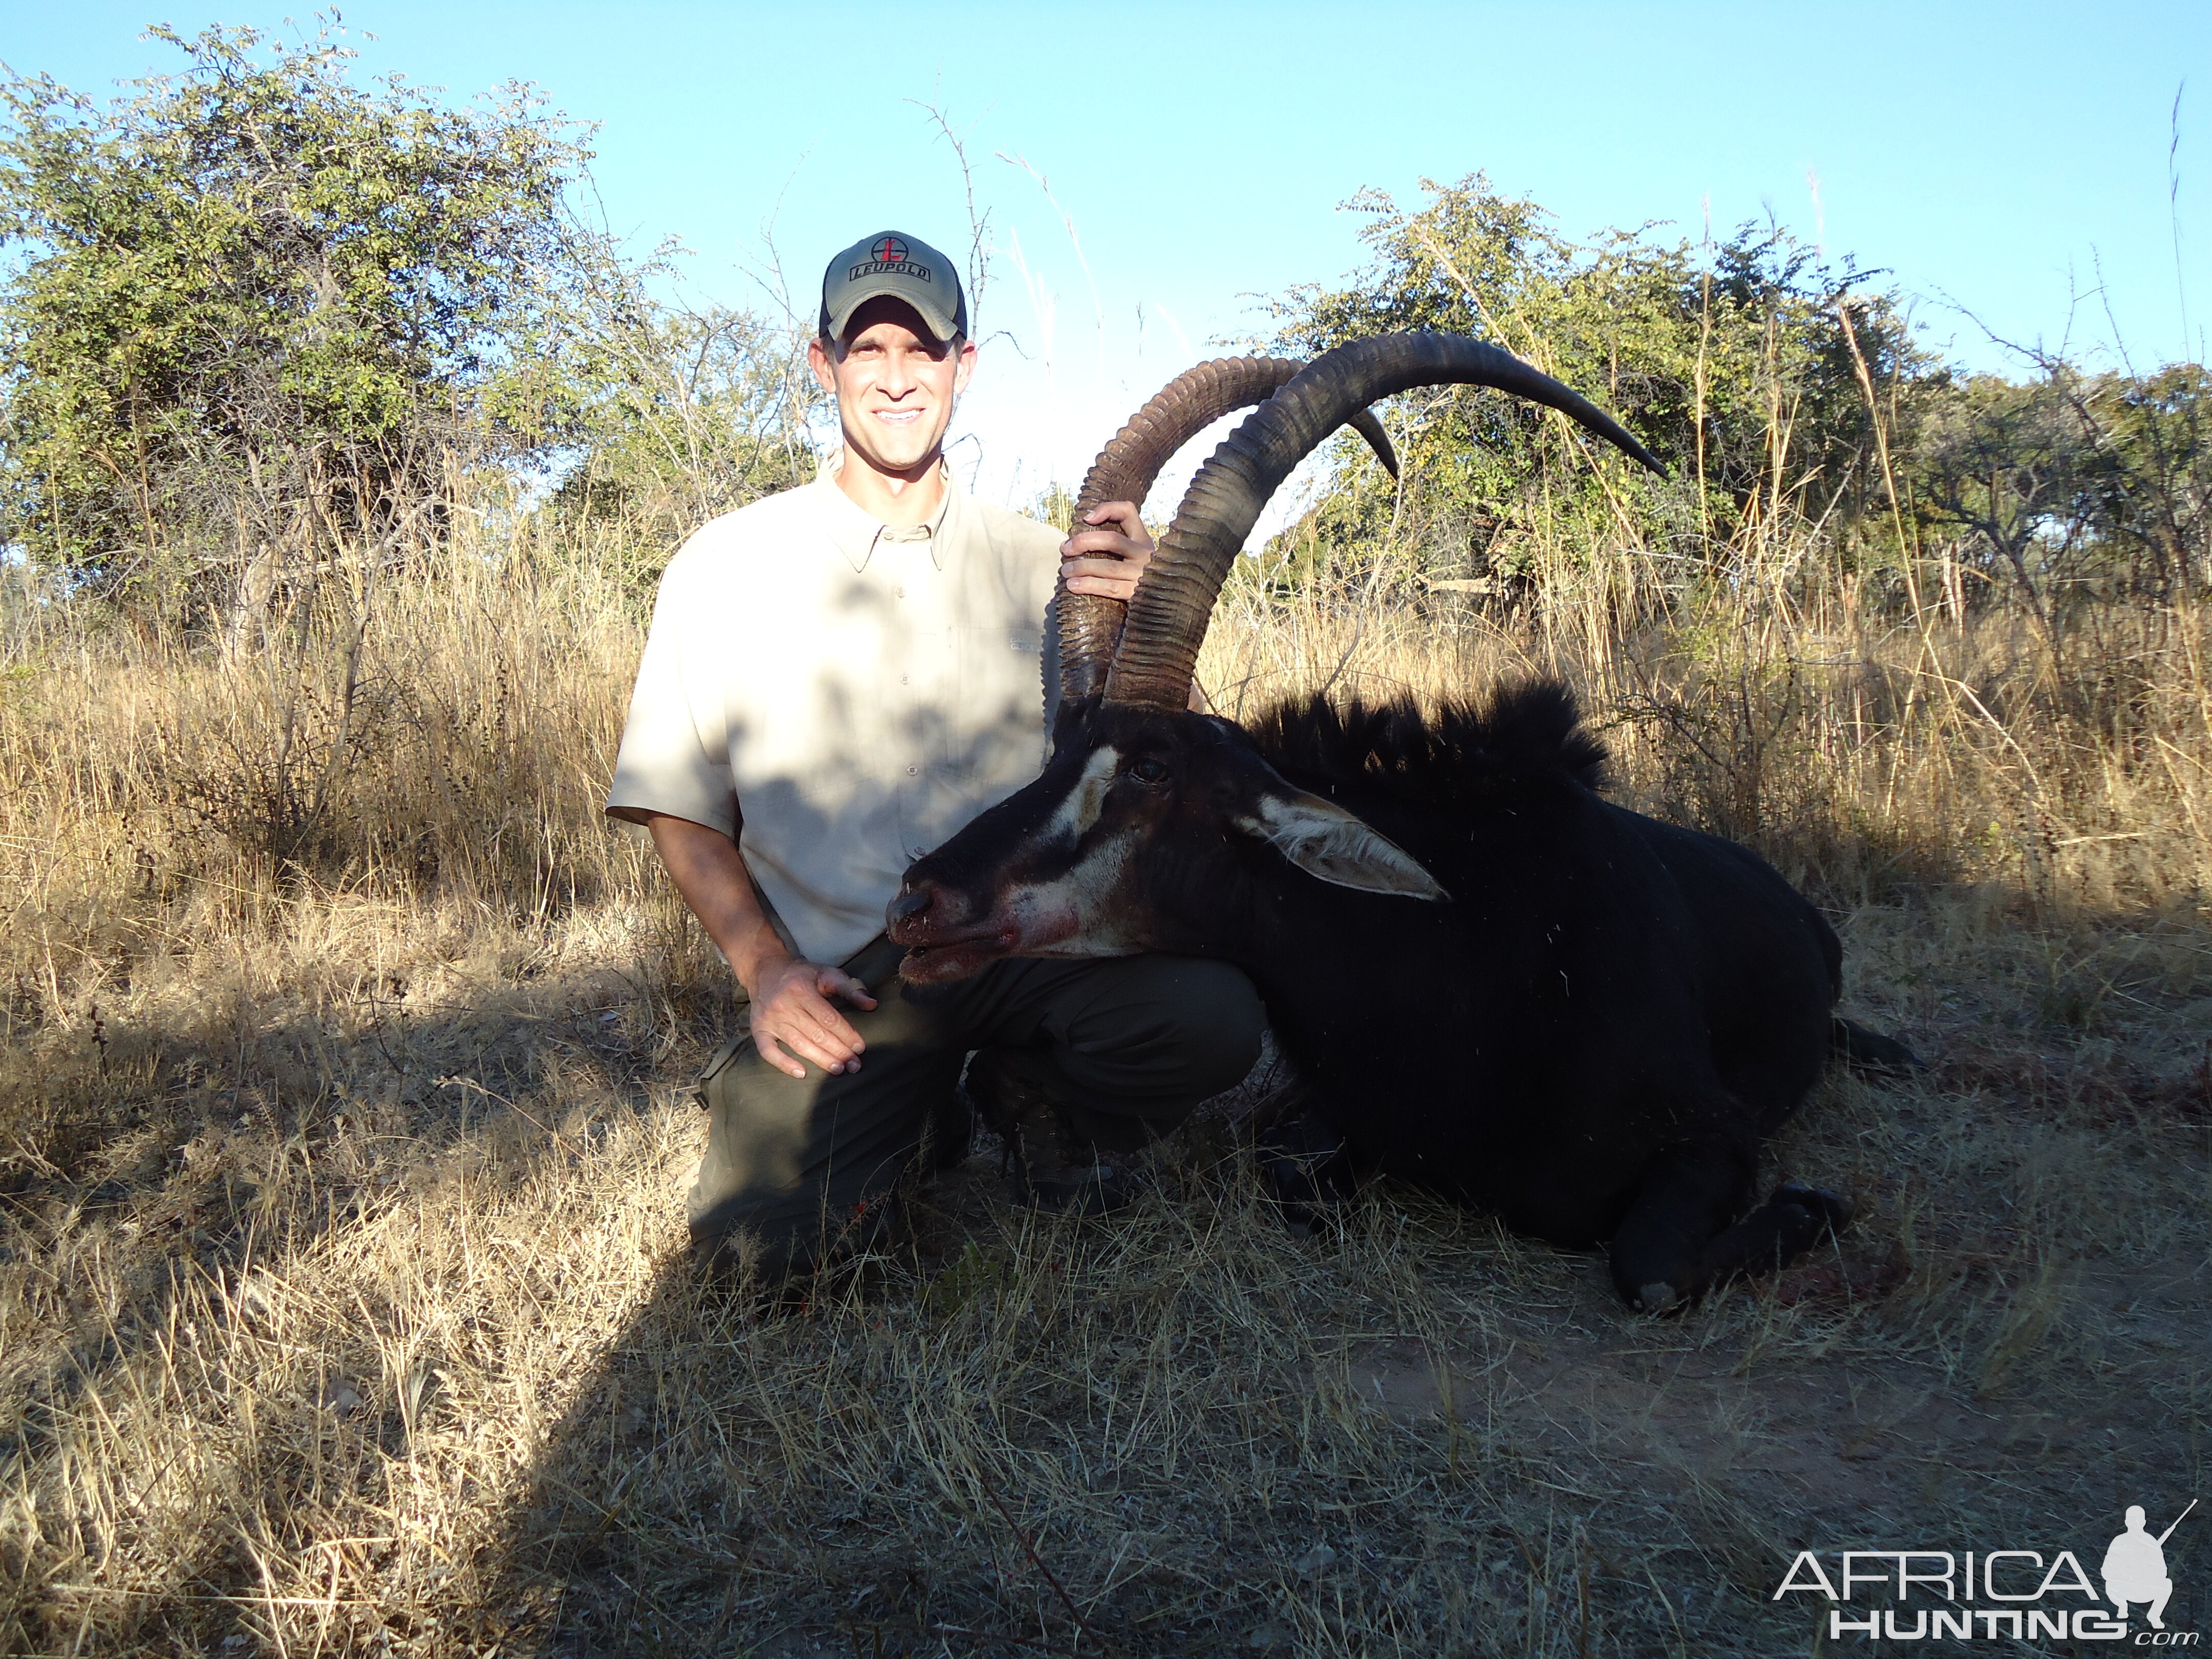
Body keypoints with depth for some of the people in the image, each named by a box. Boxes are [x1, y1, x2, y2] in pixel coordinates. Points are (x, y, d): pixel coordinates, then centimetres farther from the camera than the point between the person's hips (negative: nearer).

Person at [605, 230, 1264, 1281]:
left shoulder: (1038, 561, 9)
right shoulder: (726, 566, 4)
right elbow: (682, 809, 6)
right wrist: (766, 968, -8)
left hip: (1022, 936, 2)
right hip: (834, 977, -1)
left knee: (1216, 1019, -27)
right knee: (761, 1231, -24)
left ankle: (1032, 1101, 8)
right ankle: (911, 1123, 11)